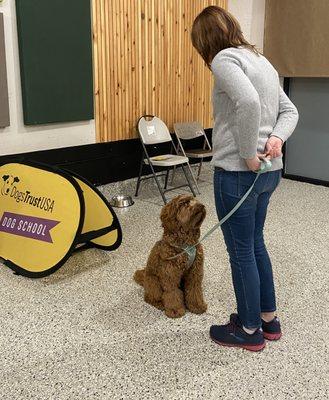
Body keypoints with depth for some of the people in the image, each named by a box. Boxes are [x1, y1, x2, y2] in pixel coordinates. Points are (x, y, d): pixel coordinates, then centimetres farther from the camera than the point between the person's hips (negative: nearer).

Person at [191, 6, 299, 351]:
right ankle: (269, 319, 34)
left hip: (238, 172, -9)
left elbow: (248, 103, -30)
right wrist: (276, 138, -1)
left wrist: (248, 154, -20)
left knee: (241, 251, 5)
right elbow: (289, 111, 17)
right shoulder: (260, 59, 17)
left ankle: (249, 330, 23)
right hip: (270, 170, 9)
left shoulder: (225, 58, -11)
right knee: (255, 244, 21)